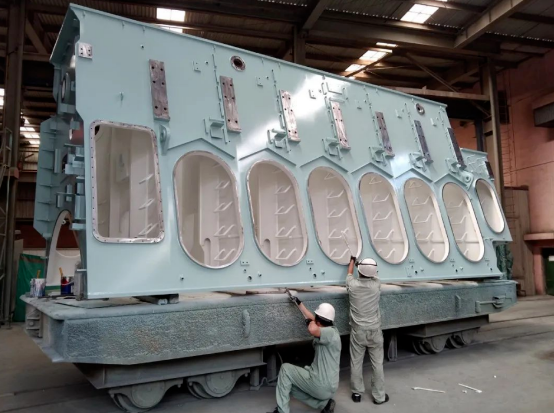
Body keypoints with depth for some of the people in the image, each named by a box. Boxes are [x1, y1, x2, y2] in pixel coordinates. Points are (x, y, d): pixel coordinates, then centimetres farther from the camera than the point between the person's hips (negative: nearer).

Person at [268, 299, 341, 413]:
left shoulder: (331, 332, -21)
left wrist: (311, 323, -18)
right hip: (328, 386, 10)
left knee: (285, 369, 0)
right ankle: (324, 403, 12)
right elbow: (312, 319, 22)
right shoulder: (329, 331, 8)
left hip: (322, 385, -10)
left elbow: (312, 329, -41)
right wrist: (299, 303, 25)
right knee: (291, 384, 24)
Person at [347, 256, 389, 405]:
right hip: (374, 331, 0)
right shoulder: (376, 284, -11)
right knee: (377, 363, 10)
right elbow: (372, 275, 14)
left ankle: (357, 393, 24)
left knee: (356, 363, 12)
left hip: (357, 331, 0)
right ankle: (379, 396, 21)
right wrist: (367, 266, 32)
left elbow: (350, 274, 14)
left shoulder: (352, 285, -10)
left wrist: (352, 261, 32)